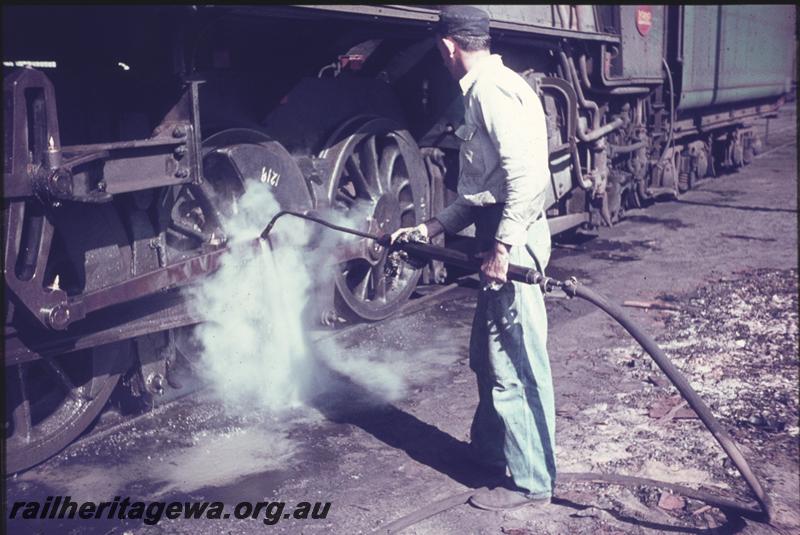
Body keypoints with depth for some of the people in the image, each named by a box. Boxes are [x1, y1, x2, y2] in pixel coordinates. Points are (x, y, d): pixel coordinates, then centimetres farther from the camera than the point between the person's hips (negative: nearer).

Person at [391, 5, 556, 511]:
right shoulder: (486, 87, 19)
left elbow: (528, 174, -24)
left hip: (513, 240, -11)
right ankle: (490, 446, 38)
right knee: (487, 355, 21)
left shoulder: (491, 89, -13)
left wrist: (502, 246, -23)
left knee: (515, 363, -2)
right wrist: (432, 227, 16)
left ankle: (531, 479, 11)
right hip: (499, 234, 11)